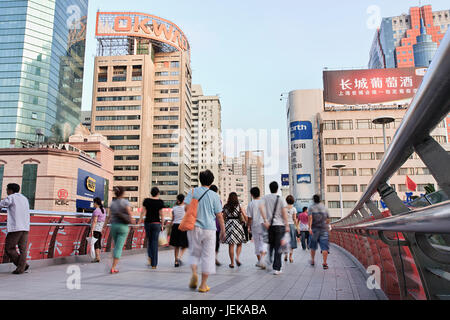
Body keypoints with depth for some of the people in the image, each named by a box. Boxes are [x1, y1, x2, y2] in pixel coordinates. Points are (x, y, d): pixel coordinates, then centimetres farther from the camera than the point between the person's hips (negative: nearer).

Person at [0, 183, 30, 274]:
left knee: (9, 248, 4)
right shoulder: (25, 199, 20)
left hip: (15, 228, -6)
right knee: (23, 249, 4)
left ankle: (24, 265, 0)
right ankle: (21, 268, 0)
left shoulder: (10, 198, 0)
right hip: (25, 227, 6)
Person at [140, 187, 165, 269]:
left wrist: (140, 221, 2)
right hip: (156, 223, -2)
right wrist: (162, 225, 3)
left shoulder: (146, 200, 1)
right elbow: (161, 214, -4)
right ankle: (154, 264, 2)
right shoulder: (160, 202, -4)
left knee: (149, 240, 19)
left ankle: (150, 257, 1)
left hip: (147, 222, 2)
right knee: (154, 242, 2)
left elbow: (143, 211, -2)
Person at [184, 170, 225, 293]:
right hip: (209, 229, -1)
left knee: (194, 253, 16)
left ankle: (194, 273, -11)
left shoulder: (193, 192, 1)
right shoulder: (214, 196, -1)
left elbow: (187, 208, -7)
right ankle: (203, 285, 11)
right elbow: (219, 215, 0)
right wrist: (223, 230, 9)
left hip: (194, 228, 1)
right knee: (207, 256, 7)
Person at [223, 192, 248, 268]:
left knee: (231, 245, 5)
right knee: (239, 244, 12)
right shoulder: (239, 206, -2)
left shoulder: (226, 207, 3)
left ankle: (232, 263, 7)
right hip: (237, 224, -2)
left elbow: (224, 217, 6)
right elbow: (245, 216, -6)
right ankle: (237, 257, -10)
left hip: (228, 225, 2)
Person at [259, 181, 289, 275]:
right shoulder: (281, 199, 0)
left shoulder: (265, 197, 4)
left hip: (269, 224, 2)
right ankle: (276, 268, -1)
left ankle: (269, 257, 13)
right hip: (279, 225, -2)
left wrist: (265, 220, -12)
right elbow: (284, 213, -7)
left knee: (271, 243, 26)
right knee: (278, 247, 0)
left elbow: (261, 207, -12)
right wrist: (287, 225, -4)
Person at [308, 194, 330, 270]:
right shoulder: (324, 208, 8)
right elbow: (328, 220, 10)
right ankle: (324, 263, -13)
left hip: (314, 229, -1)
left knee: (313, 246, 16)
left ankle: (312, 260, 27)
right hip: (324, 229, 1)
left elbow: (310, 217, -16)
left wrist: (310, 227, -23)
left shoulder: (311, 208, 0)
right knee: (324, 247, -4)